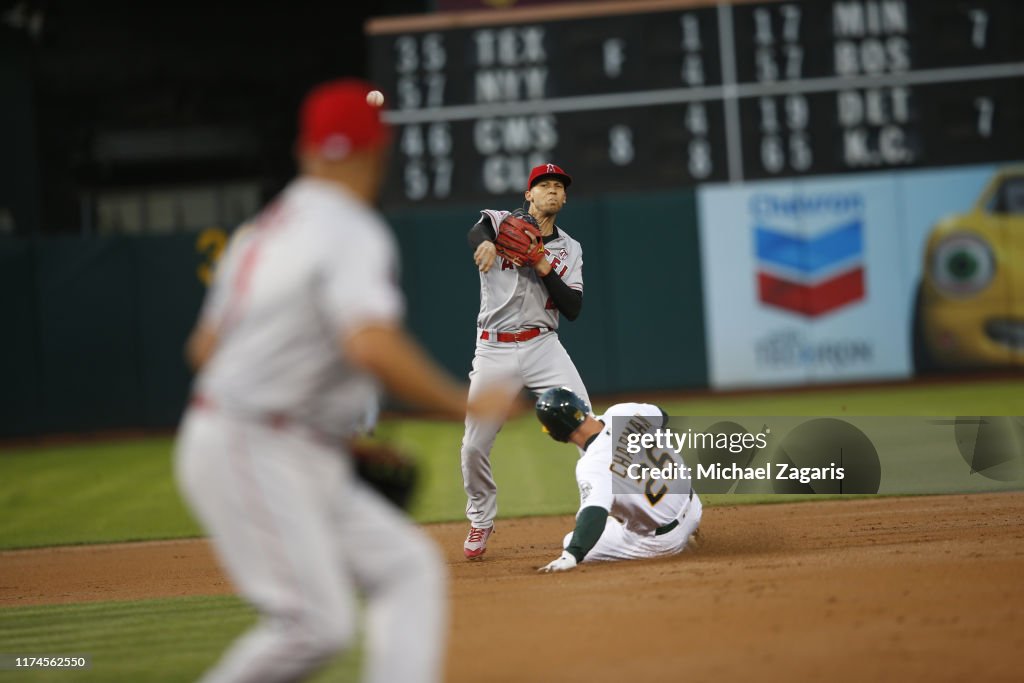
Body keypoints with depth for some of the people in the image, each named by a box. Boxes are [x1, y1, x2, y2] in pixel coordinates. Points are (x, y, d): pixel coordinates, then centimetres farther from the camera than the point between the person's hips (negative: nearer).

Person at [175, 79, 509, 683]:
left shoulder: (261, 232, 15)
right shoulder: (354, 234, -13)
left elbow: (204, 347, 19)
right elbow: (373, 347, -30)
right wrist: (465, 405, -20)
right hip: (253, 452, -10)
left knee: (408, 567, 4)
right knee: (315, 621, -15)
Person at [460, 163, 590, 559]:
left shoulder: (569, 249, 12)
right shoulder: (502, 222, 3)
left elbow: (573, 309, 1)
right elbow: (475, 233, -23)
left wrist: (545, 270, -13)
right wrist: (487, 242, -47)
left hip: (543, 347, 2)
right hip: (494, 350, -2)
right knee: (474, 445, 1)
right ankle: (481, 520, 23)